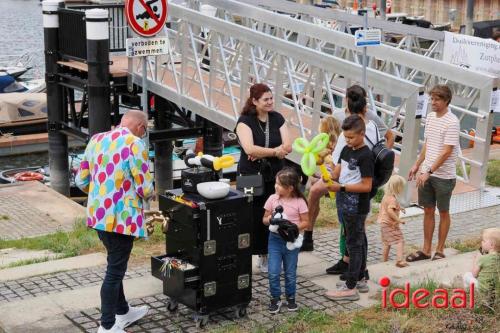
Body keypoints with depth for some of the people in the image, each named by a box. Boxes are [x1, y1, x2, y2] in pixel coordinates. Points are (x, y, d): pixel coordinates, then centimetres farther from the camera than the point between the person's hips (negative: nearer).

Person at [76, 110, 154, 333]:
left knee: (115, 264, 22)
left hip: (98, 214, 8)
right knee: (115, 270, 2)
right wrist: (149, 194, 6)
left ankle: (122, 311, 37)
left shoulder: (96, 140, 7)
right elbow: (145, 188, -16)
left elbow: (81, 181, 11)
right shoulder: (134, 144, -14)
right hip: (121, 218, -8)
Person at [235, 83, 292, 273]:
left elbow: (287, 146, -4)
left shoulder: (277, 119, 6)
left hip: (274, 177, 4)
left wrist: (261, 153, -15)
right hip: (250, 177, -4)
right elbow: (249, 149, -21)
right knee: (251, 218, -2)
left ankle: (265, 256, 14)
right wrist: (275, 152, -13)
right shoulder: (245, 121, -7)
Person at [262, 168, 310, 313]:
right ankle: (275, 298, 14)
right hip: (275, 239, 1)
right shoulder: (273, 199, -3)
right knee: (273, 272, -3)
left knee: (290, 272, 10)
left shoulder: (299, 202, -9)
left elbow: (305, 222, -4)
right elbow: (265, 219, 6)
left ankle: (290, 298, 28)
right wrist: (269, 219, -17)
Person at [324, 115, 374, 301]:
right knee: (358, 241, 17)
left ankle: (350, 287, 2)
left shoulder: (365, 156, -17)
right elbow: (337, 172, 10)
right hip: (346, 204, 9)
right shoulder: (346, 150, 9)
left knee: (354, 244, -3)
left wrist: (341, 187, -22)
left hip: (356, 207, -9)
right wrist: (329, 178, -13)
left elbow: (366, 186, -20)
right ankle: (359, 280, 28)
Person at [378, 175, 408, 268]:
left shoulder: (385, 196, 8)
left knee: (386, 243, 21)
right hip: (391, 224, -9)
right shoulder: (392, 199, -22)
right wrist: (398, 220, -32)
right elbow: (390, 211, -34)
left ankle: (384, 260, 29)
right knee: (400, 241, -9)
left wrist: (398, 208, 22)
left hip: (383, 223, 10)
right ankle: (399, 260, -22)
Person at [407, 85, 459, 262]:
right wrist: (417, 165, 14)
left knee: (443, 212, 8)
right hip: (426, 174, 7)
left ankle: (440, 250, 17)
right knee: (428, 211, 12)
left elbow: (446, 152, -20)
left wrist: (429, 171, -22)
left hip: (444, 176, -7)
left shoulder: (452, 122, -16)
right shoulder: (430, 117, 8)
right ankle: (426, 250, 20)